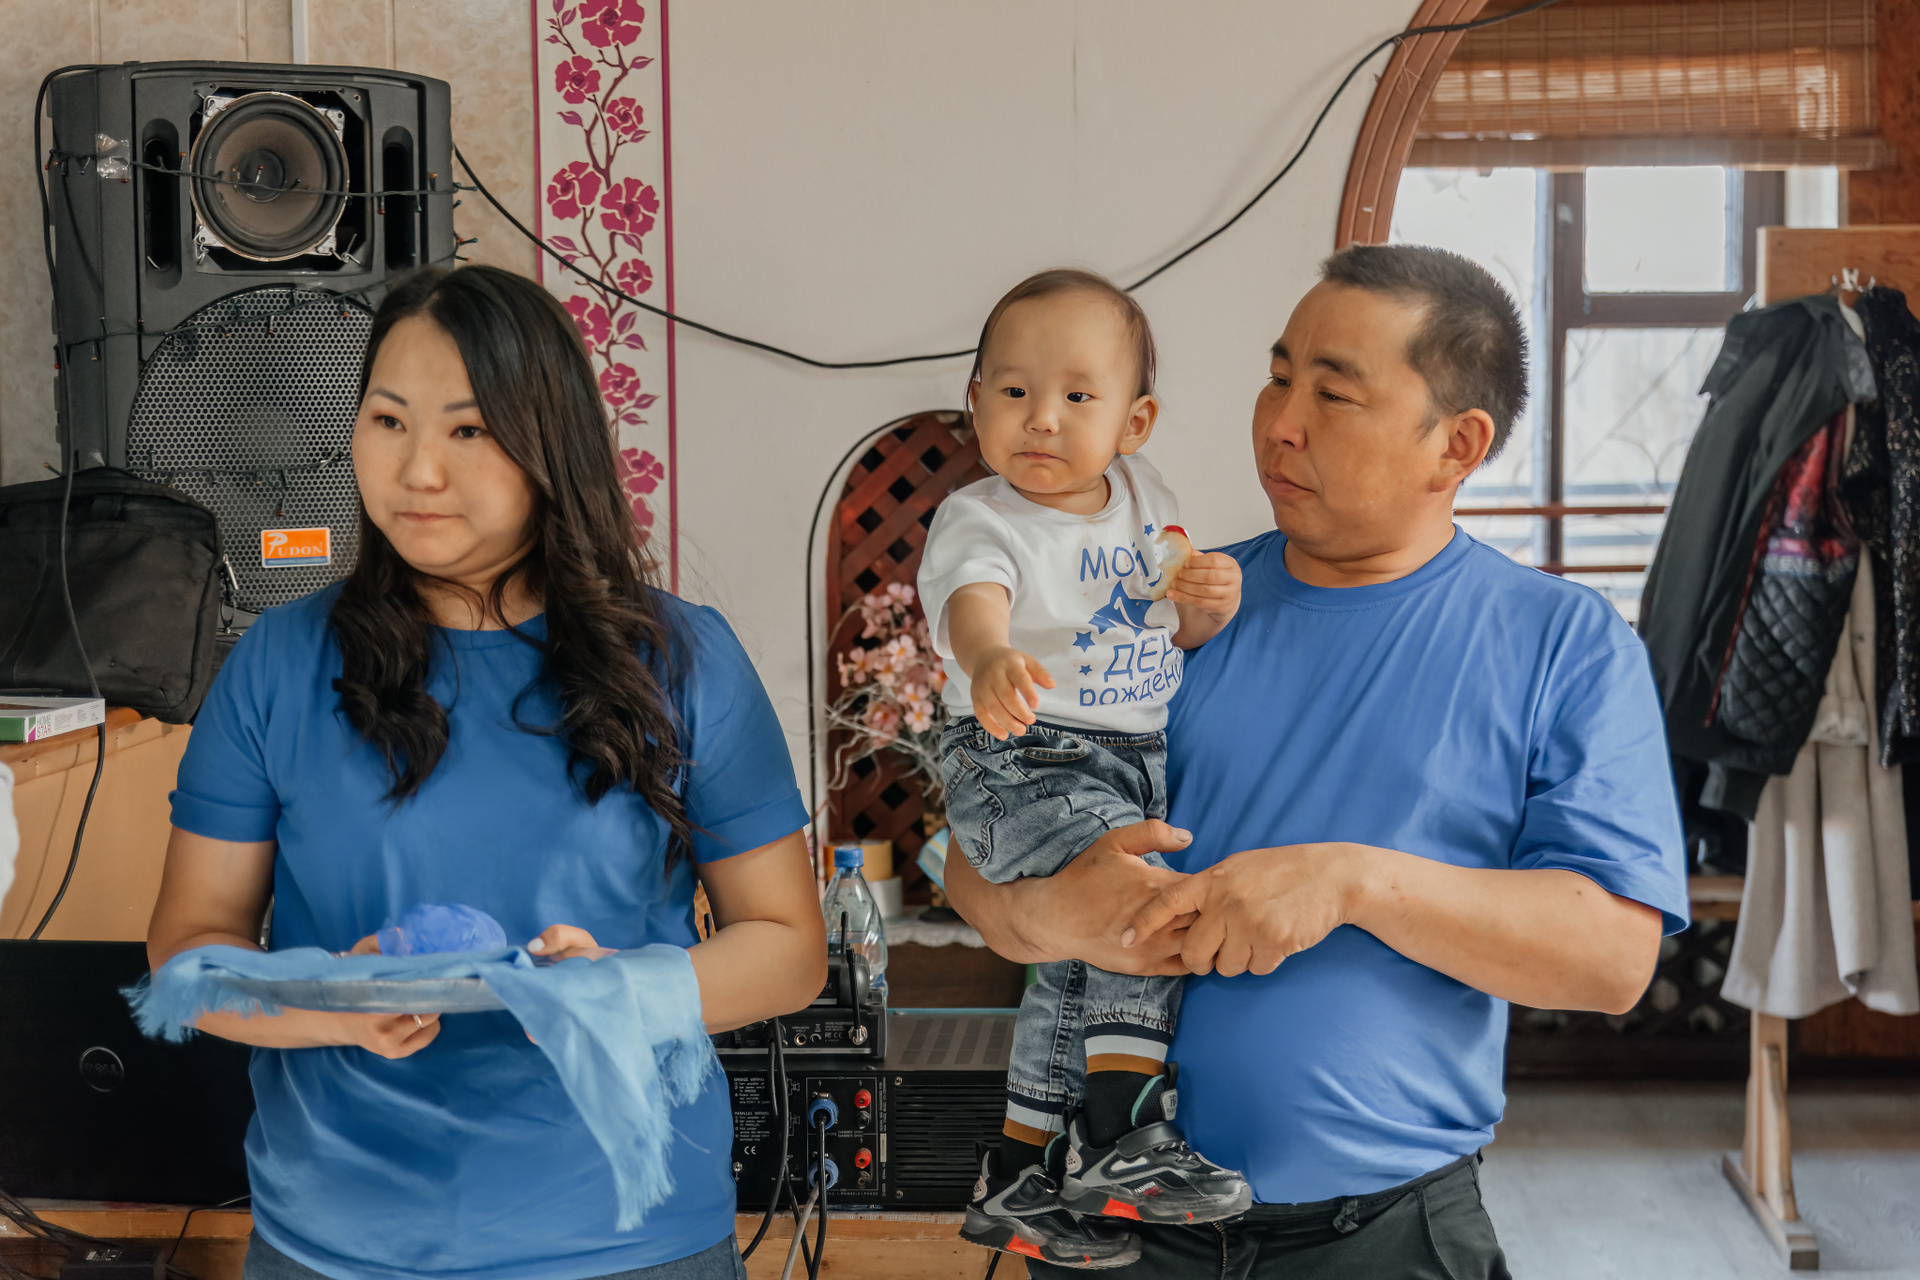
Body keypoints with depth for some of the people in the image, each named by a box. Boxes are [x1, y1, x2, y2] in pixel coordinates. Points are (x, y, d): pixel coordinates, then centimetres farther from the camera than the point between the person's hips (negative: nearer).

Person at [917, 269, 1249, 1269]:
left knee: (1081, 971, 16)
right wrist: (992, 659, -58)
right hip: (1021, 770, -7)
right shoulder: (981, 521, -14)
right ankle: (1120, 1139, -22)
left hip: (1132, 765, 8)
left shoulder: (1141, 496, 5)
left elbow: (1176, 628, 14)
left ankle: (1015, 1183, 31)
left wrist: (1211, 601, -10)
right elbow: (972, 599, -35)